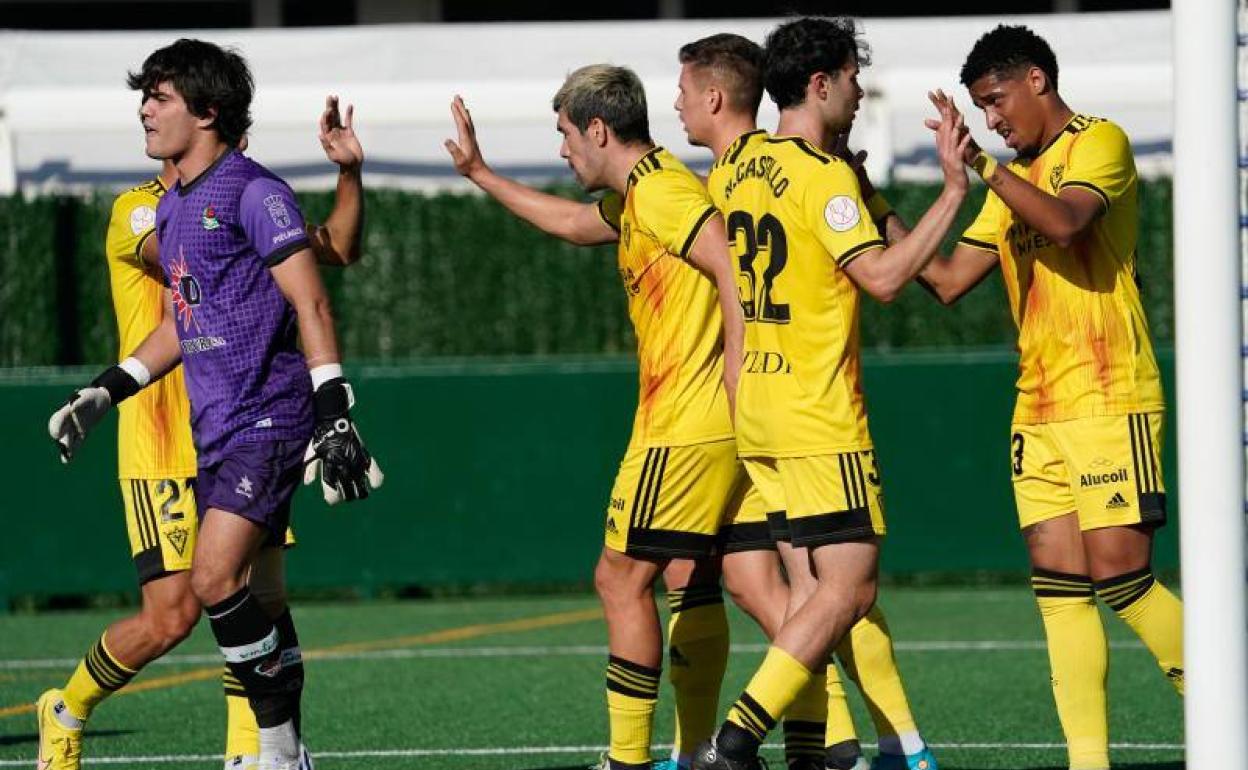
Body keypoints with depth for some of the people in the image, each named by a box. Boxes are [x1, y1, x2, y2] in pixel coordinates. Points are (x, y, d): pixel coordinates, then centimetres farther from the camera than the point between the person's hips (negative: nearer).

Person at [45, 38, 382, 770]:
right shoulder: (171, 208, 16)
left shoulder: (254, 193, -10)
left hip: (271, 420, -9)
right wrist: (105, 394, 23)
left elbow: (312, 306, -15)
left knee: (216, 578, -19)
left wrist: (334, 414, -22)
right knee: (253, 600, 8)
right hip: (215, 431, 9)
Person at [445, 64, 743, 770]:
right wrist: (480, 174, 43)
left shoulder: (662, 191, -13)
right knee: (689, 581, 10)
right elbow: (574, 222, 39)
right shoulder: (635, 199, 19)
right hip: (713, 431, 10)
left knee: (622, 578, -5)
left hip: (682, 431, -10)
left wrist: (735, 388, -24)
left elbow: (735, 272, -22)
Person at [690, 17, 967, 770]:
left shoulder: (742, 167, 11)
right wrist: (952, 193, -17)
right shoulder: (823, 174, -14)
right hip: (820, 419, -9)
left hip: (756, 408, 9)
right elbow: (882, 275, -22)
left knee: (810, 588, 10)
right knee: (850, 588, -8)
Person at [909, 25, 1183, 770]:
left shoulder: (1100, 142, -4)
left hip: (1108, 400, -7)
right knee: (1060, 588, 0)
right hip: (1037, 410, 7)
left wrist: (980, 164, -27)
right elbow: (949, 281, 17)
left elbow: (1065, 222, -23)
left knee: (1121, 576, -12)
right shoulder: (1015, 181, 19)